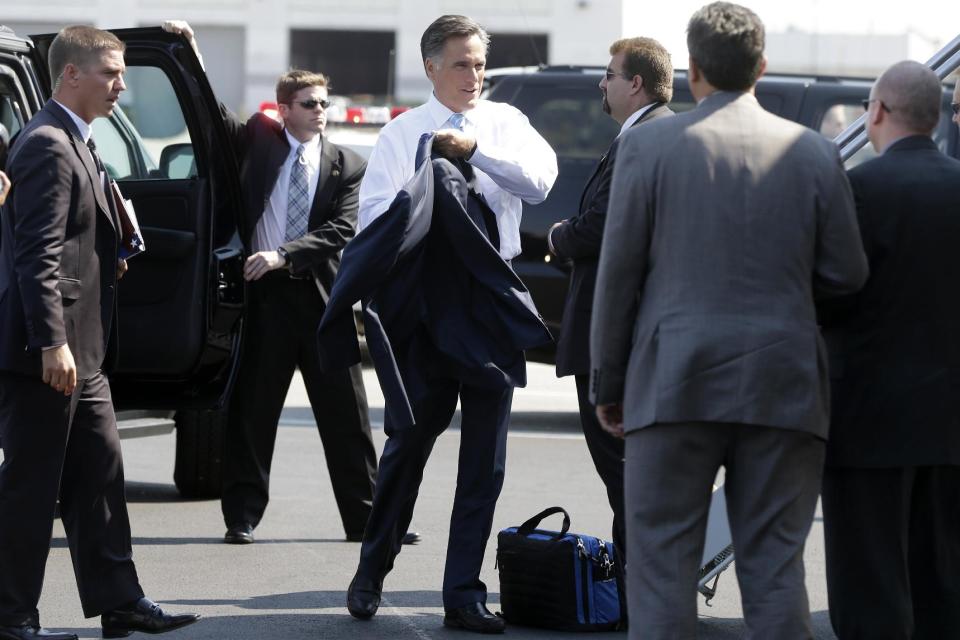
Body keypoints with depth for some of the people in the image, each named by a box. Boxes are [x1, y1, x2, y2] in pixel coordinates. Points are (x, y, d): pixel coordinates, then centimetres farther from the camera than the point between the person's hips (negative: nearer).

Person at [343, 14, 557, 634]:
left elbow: (540, 179, -11)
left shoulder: (504, 123, 7)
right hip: (427, 298, -2)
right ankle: (373, 571, 22)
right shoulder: (401, 134, 3)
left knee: (485, 457, 4)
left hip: (494, 299, 2)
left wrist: (475, 149, -21)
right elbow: (373, 215, -4)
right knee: (408, 440, 4)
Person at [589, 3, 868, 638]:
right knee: (774, 566, 5)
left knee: (662, 563, 2)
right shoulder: (814, 153, 3)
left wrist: (608, 383, 7)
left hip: (677, 387, -2)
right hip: (782, 392, 2)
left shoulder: (650, 145, -2)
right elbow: (846, 274, 5)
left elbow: (619, 272, -1)